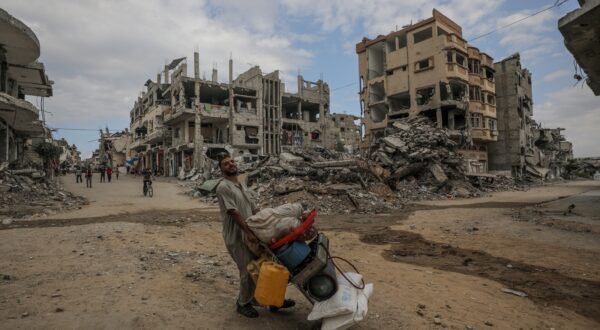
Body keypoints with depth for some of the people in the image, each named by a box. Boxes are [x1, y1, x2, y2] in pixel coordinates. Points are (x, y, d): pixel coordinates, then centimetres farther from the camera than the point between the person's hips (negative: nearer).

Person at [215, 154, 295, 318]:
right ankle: (243, 304, 25)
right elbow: (234, 213, -22)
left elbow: (254, 208, 13)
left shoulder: (243, 186, 12)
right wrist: (248, 232, -25)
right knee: (248, 272, 1)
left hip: (251, 233, 8)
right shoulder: (223, 187, -15)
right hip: (236, 237, -8)